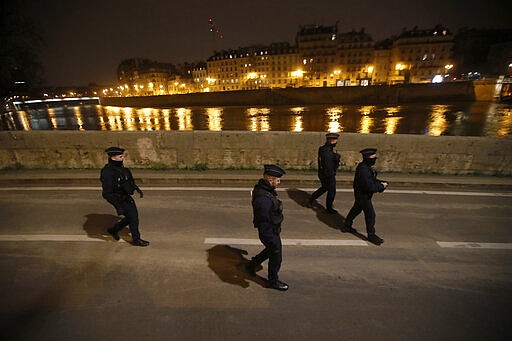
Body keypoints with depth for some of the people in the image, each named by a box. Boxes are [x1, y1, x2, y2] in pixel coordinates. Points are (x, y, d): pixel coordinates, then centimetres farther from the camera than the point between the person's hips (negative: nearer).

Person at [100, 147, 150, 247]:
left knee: (133, 216, 18)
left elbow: (129, 180, 18)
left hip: (127, 197, 9)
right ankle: (136, 239, 19)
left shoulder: (120, 167, 1)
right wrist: (118, 206, -27)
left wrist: (137, 189, 17)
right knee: (133, 217, -1)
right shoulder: (107, 172, -25)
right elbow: (106, 193, -25)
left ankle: (114, 230, 37)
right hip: (119, 200, -9)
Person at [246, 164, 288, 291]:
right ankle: (273, 281, 40)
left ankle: (252, 264, 48)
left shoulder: (261, 188, -5)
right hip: (270, 232, -9)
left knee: (271, 250, 31)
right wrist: (271, 241, -22)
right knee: (276, 257, 14)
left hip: (272, 229, 9)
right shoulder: (263, 199, -37)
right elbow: (263, 224, -32)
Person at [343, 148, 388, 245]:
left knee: (356, 209, 23)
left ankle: (347, 226, 38)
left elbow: (372, 180, 13)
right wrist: (381, 186, -17)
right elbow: (370, 187, -31)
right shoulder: (363, 170, -30)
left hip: (361, 195, 11)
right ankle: (371, 235, 16)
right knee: (370, 214, 1)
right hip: (363, 196, -11)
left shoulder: (365, 167, 4)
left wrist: (381, 183, -2)